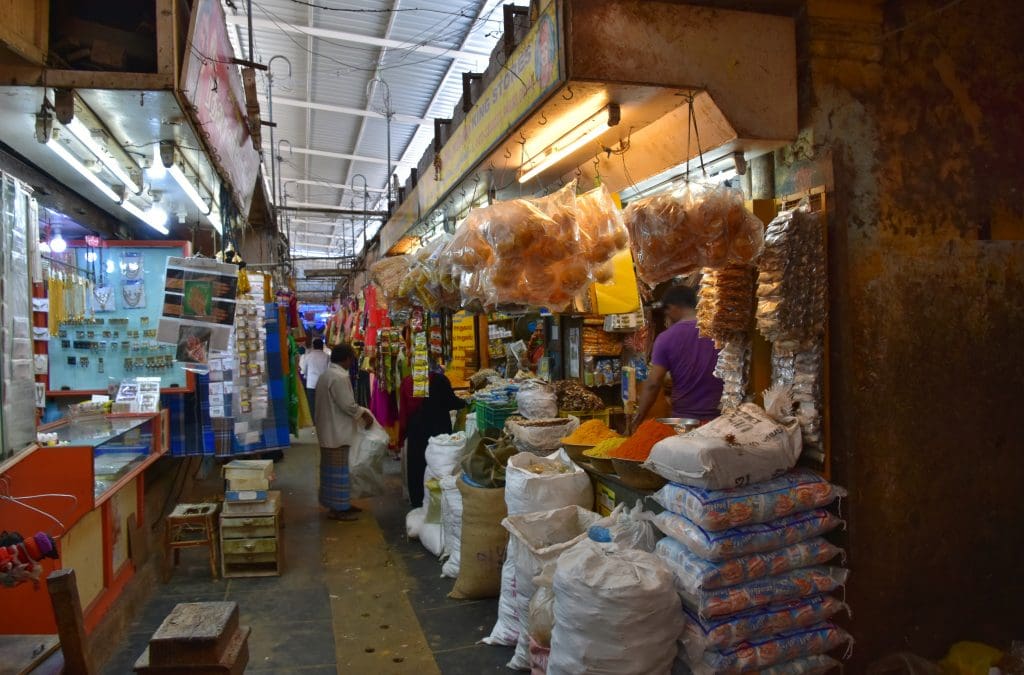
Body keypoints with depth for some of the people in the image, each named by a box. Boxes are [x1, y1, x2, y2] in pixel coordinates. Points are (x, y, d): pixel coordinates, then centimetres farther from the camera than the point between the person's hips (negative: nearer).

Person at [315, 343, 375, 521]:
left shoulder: (326, 374, 12)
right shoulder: (340, 377, -21)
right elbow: (348, 405, -22)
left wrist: (359, 412, 18)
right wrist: (364, 414, -7)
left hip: (328, 430, 10)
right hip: (337, 432, -10)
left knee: (331, 468, 15)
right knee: (338, 469, -2)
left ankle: (340, 504, 25)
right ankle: (337, 508, 5)